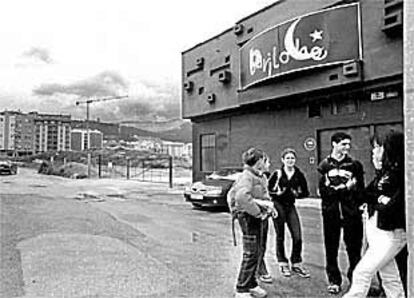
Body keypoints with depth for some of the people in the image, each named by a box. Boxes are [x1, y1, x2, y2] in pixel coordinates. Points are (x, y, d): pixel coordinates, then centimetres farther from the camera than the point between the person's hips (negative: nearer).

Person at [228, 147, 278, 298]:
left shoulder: (261, 177, 13)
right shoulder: (247, 176, -17)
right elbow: (242, 196, -35)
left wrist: (269, 206, 7)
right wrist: (257, 211, -26)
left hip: (260, 217, 10)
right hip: (250, 218, -10)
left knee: (259, 251, 16)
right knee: (251, 254, -4)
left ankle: (251, 285, 29)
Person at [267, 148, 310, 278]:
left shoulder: (299, 175, 2)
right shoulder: (277, 174, -5)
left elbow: (305, 192, 10)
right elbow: (267, 190, -2)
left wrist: (298, 194, -9)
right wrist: (277, 193, -19)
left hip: (290, 206, 3)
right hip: (278, 205, -3)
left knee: (297, 236, -2)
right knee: (280, 236, 6)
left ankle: (296, 264, 17)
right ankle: (283, 264, 22)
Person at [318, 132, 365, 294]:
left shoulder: (355, 164, 5)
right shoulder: (324, 165, 4)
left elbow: (360, 189, 0)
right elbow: (323, 191, -3)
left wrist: (336, 189, -15)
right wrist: (345, 187, -15)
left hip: (351, 212, 0)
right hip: (331, 213, 0)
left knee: (354, 247, 5)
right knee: (331, 248, 6)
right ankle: (334, 281, 20)